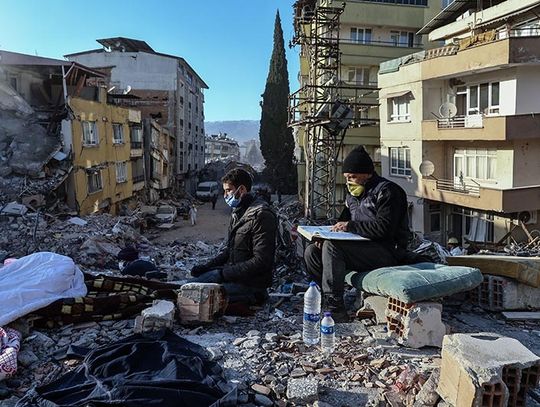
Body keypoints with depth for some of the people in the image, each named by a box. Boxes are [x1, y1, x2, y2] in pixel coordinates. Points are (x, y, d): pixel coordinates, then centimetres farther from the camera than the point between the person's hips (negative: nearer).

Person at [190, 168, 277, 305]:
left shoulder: (261, 215, -19)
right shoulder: (238, 211, 12)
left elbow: (261, 261, -22)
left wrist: (224, 273, -20)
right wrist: (207, 266, 5)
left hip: (251, 281, -10)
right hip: (233, 270, 10)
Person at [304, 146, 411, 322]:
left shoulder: (387, 191, -10)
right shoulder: (354, 193, 17)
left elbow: (384, 228, -22)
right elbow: (344, 221, 20)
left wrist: (350, 226, -18)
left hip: (387, 251, -9)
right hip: (362, 246, 9)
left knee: (332, 246, -29)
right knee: (312, 251, -5)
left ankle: (335, 311, -28)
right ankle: (328, 299, -9)